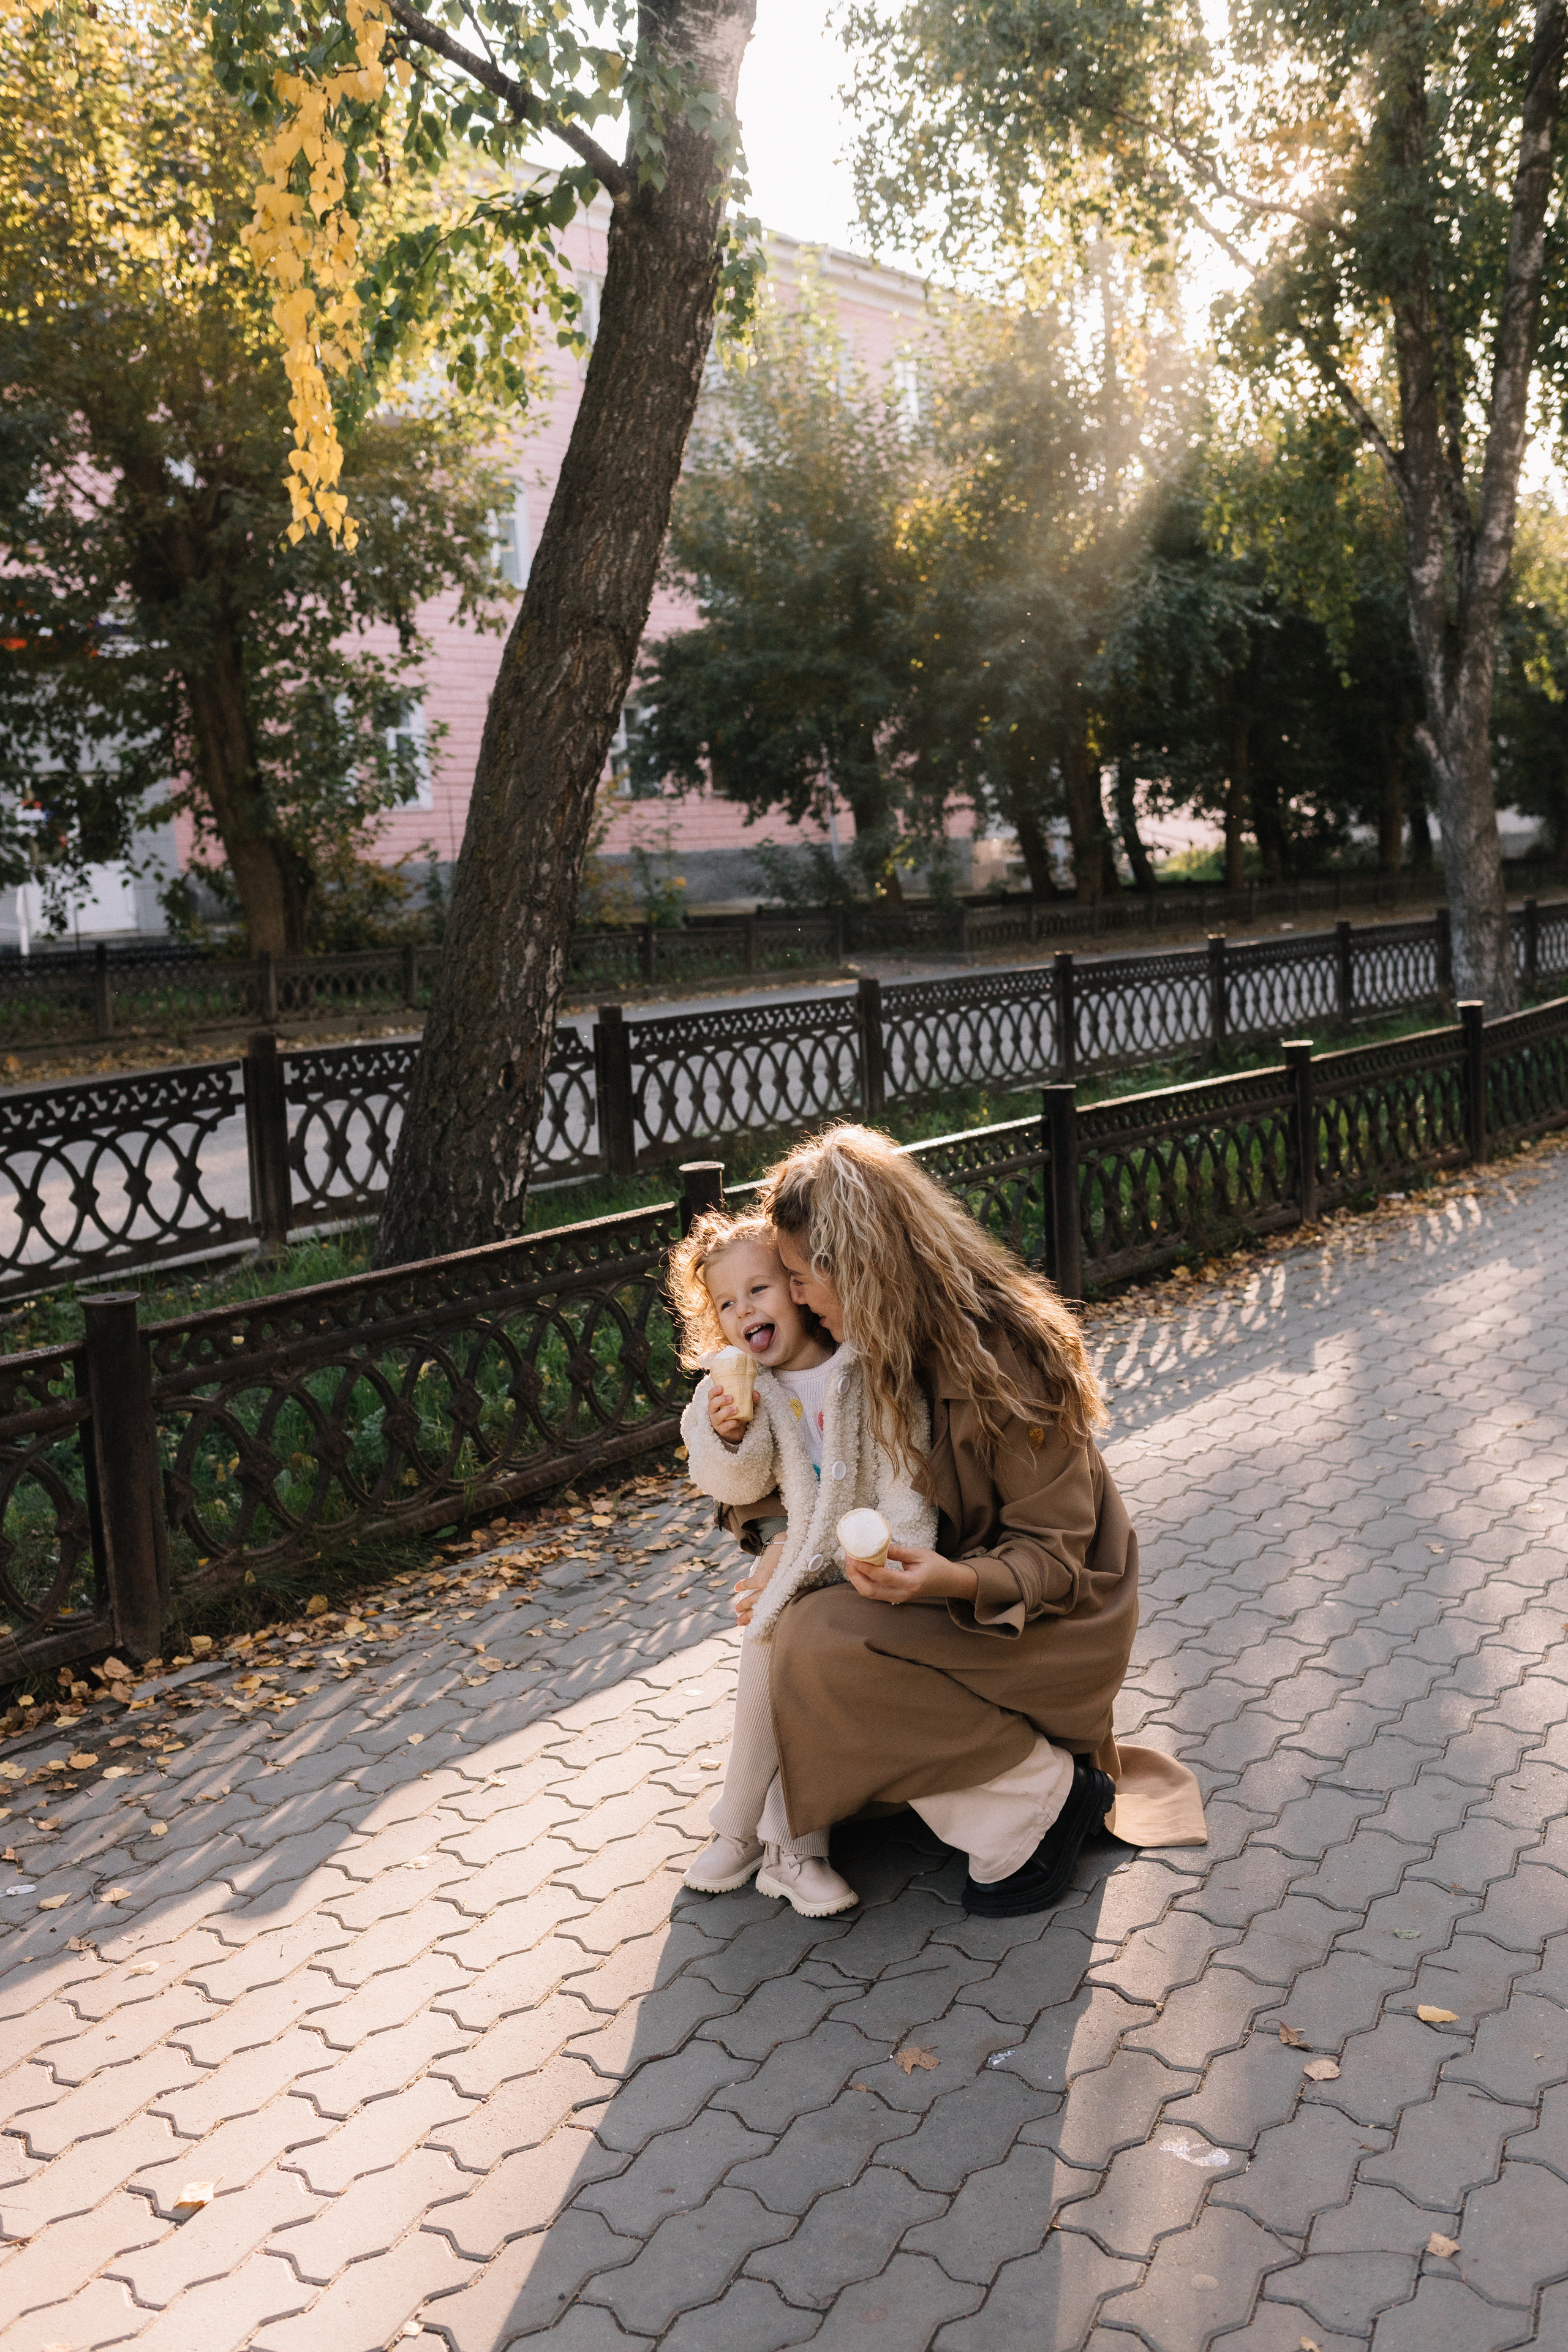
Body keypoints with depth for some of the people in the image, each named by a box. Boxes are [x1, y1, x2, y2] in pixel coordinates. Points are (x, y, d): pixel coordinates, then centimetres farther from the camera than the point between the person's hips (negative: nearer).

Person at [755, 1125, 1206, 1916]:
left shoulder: (1001, 1359, -26)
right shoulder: (890, 1344, -1)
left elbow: (1053, 1552, -21)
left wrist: (956, 1581, -40)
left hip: (1058, 1620, -9)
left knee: (823, 1644, -24)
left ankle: (1039, 1801, -7)